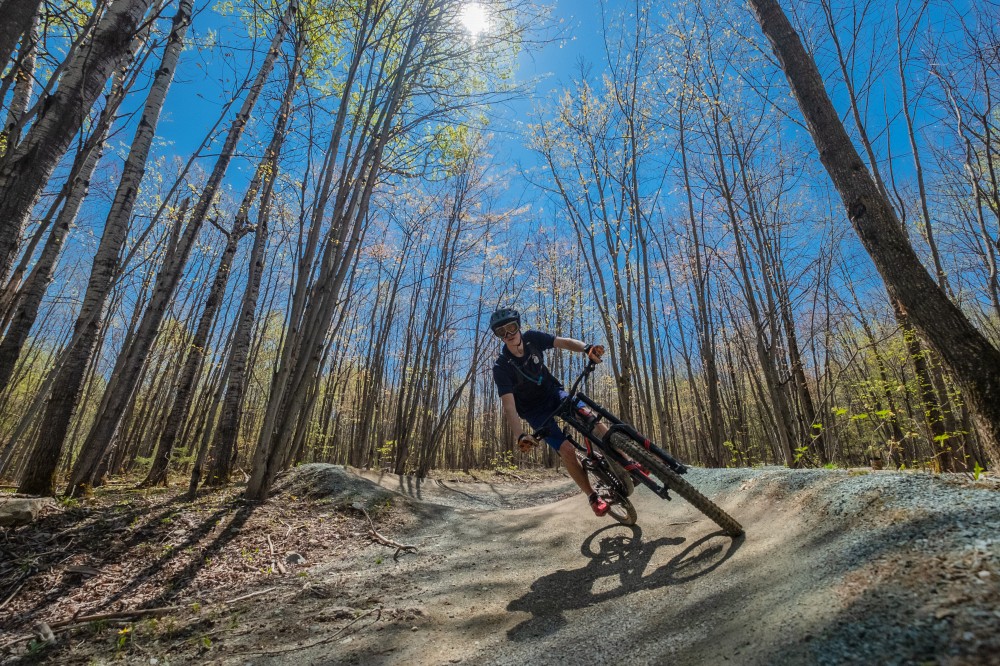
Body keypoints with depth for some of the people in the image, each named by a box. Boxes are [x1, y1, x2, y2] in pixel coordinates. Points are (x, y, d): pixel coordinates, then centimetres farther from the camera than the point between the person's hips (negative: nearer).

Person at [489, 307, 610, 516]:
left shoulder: (532, 338, -14)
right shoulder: (501, 367, -24)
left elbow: (564, 342, -21)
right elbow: (509, 407, -29)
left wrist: (586, 348, -42)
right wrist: (520, 435, -43)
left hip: (554, 392, 3)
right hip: (535, 411, -3)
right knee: (566, 449, -17)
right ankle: (593, 497, 1)